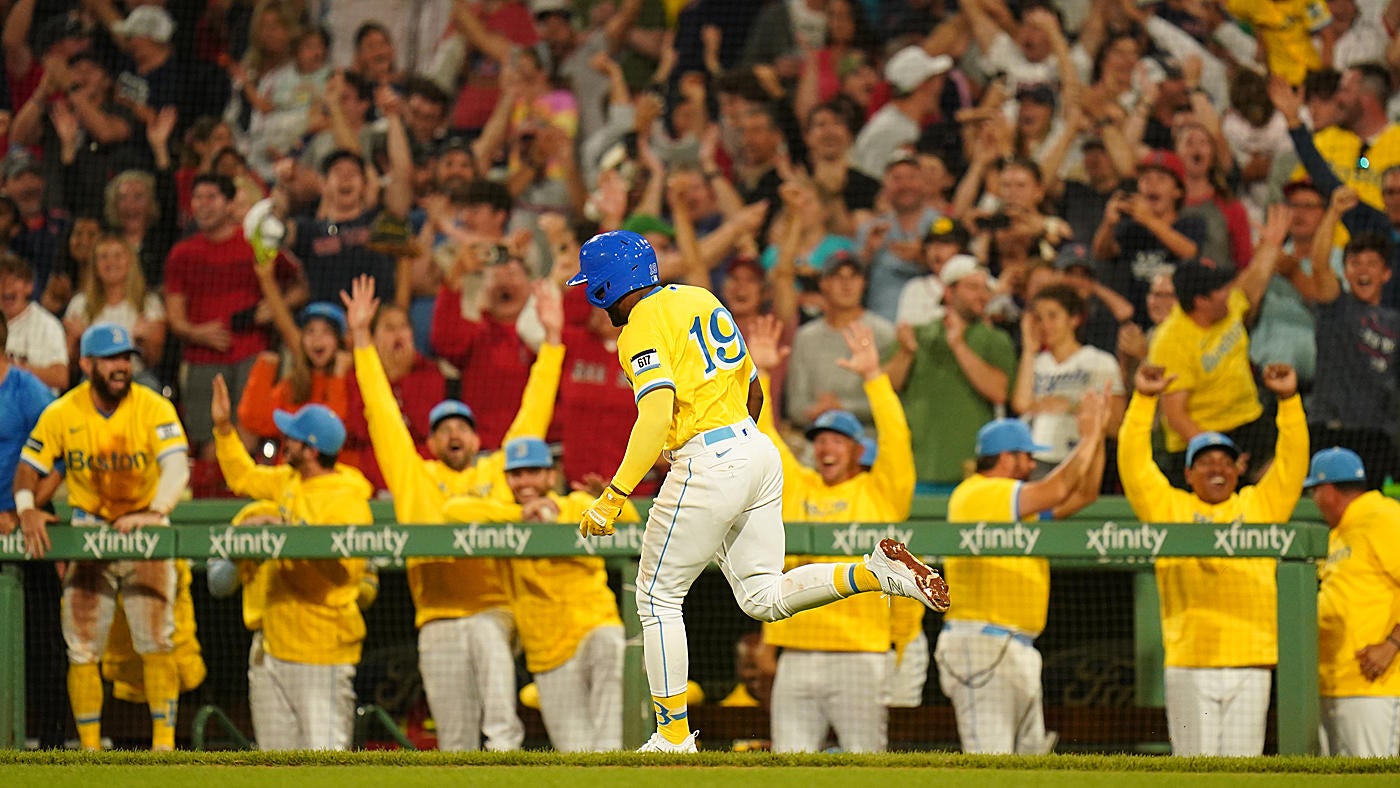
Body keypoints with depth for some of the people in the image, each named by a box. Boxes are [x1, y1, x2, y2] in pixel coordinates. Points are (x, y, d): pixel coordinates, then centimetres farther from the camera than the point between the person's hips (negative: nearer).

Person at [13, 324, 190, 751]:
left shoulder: (154, 408, -13)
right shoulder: (62, 414, -5)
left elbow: (177, 467, -25)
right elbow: (28, 467, 0)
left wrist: (155, 512, -41)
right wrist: (26, 510, -21)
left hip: (147, 531, -2)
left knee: (156, 642, -9)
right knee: (82, 648, -1)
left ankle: (164, 744, -6)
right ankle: (90, 751, 6)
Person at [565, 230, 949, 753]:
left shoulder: (642, 327, -10)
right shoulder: (700, 299, 17)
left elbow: (657, 415, -24)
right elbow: (753, 391, 22)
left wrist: (615, 495, -27)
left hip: (706, 464, -8)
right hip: (758, 450, 8)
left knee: (658, 599, 4)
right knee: (764, 599, 12)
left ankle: (674, 738, 5)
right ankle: (876, 572, -6)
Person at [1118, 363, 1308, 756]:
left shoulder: (1259, 506, 15)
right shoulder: (1169, 508, 11)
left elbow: (1292, 462, 9)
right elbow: (1134, 462, 3)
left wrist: (1289, 400, -2)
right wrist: (1144, 399, -5)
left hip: (1250, 664, 1)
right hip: (1189, 663, -1)